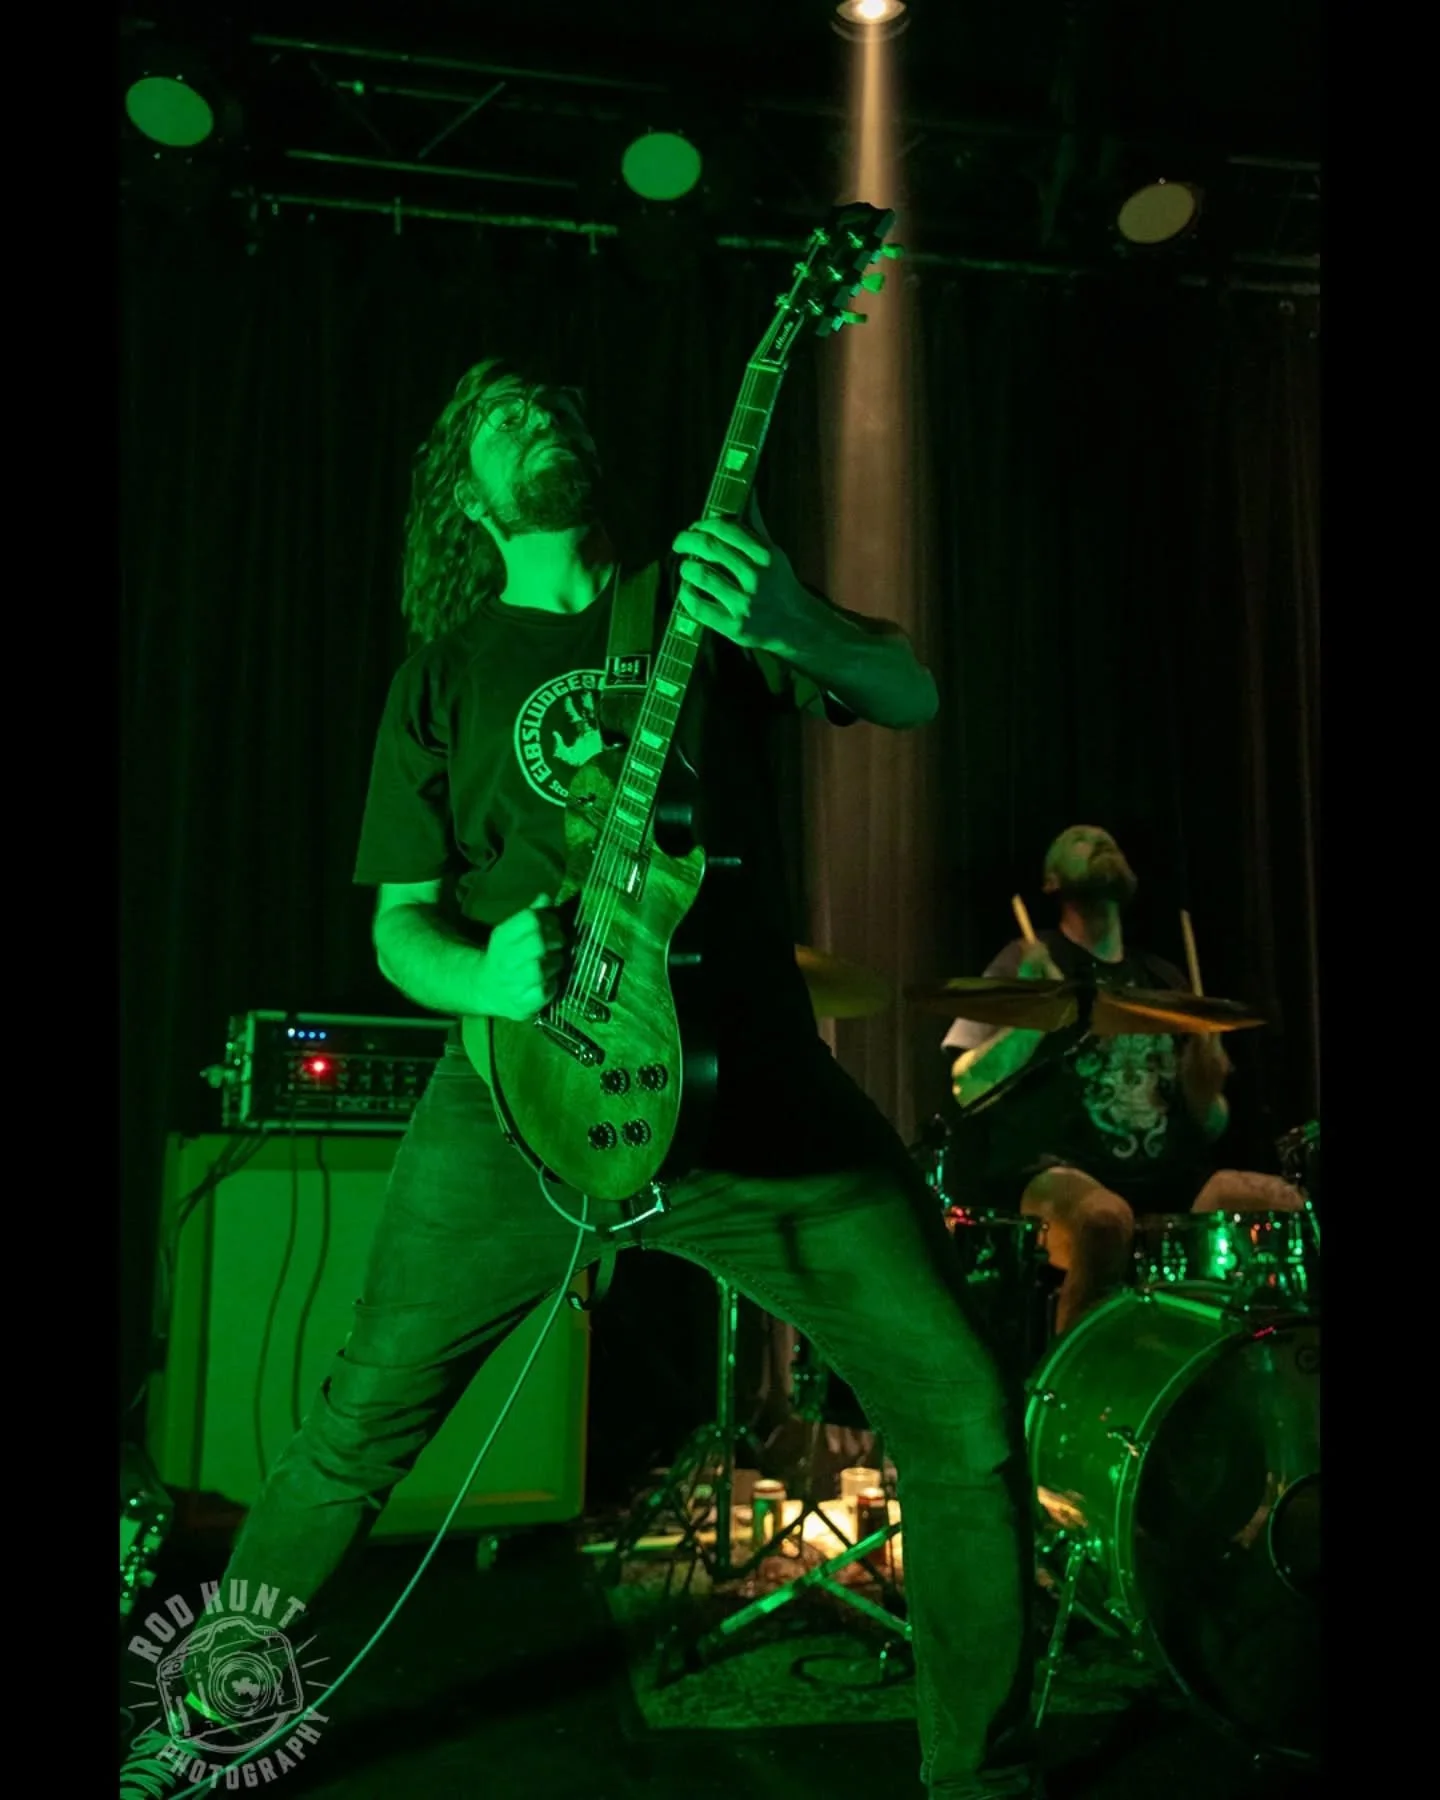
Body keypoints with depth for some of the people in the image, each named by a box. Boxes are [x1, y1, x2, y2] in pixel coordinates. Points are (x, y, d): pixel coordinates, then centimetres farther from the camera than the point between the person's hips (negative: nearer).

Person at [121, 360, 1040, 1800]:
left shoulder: (703, 601, 12)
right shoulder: (445, 674, 11)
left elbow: (913, 697, 1)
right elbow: (401, 923, 9)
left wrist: (791, 628, -21)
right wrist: (486, 976, -15)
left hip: (754, 1084, 1)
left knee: (964, 1413, -5)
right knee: (361, 1423, 5)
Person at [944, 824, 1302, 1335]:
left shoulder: (1164, 980, 19)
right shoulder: (1033, 963, 6)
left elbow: (1210, 1129, 21)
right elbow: (968, 1088, -4)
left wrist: (1205, 1088, -2)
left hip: (1164, 1179, 5)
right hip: (1053, 1172, -4)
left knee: (1287, 1206, -22)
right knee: (1104, 1219, -38)